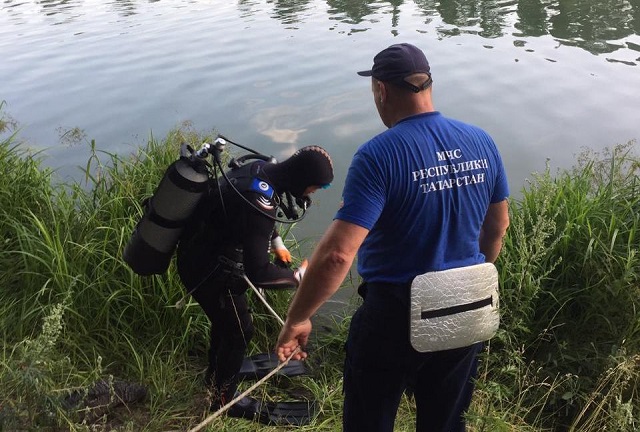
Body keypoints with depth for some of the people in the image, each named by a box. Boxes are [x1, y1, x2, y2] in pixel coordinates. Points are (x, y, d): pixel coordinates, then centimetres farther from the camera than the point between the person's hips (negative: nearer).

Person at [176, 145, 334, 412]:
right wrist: (299, 276, -22)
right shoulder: (258, 201, -36)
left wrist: (277, 244, 12)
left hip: (204, 252, 9)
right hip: (207, 269, -9)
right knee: (239, 329, 7)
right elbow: (257, 273, -36)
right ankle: (223, 399, 27)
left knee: (227, 318, 27)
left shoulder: (261, 169, -7)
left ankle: (216, 374, 50)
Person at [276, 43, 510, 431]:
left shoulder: (379, 155, -22)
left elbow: (337, 255, -29)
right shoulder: (481, 142, -3)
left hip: (395, 317, -5)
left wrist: (297, 320, -16)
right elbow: (498, 226, 9)